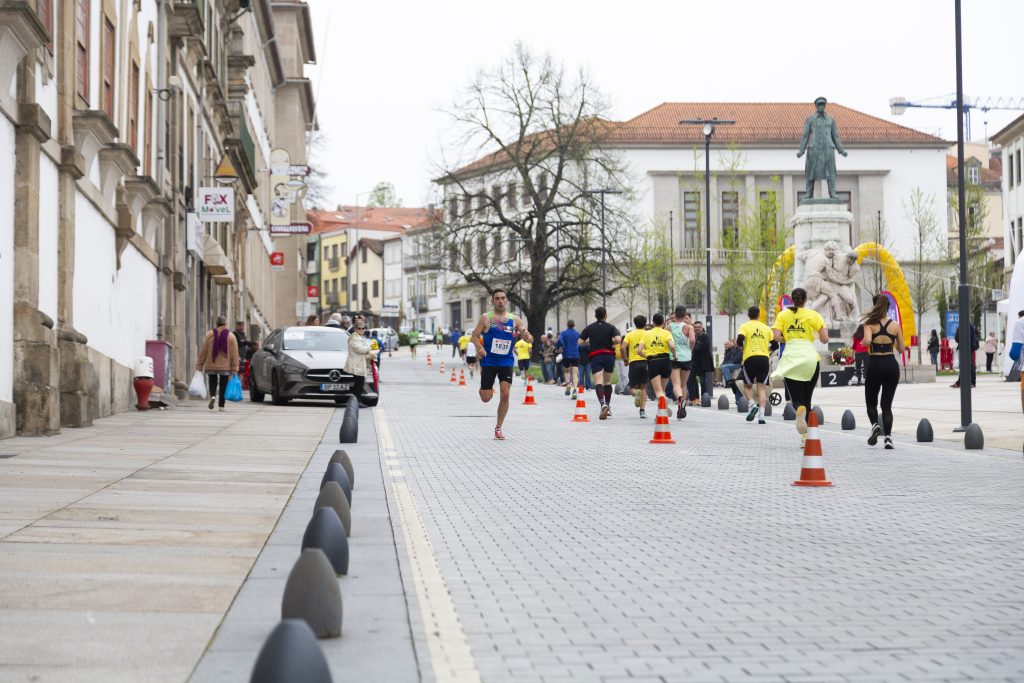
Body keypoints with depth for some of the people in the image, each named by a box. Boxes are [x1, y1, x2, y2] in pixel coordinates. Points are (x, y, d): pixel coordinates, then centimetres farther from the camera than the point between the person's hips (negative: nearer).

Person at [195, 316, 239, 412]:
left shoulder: (209, 335, -2)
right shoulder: (231, 336, -3)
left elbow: (203, 351, -1)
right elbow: (234, 354, -5)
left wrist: (199, 365, 4)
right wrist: (234, 368, -2)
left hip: (211, 366, 0)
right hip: (225, 367, 0)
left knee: (212, 382, 13)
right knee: (223, 386, 8)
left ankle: (212, 396, -16)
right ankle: (221, 406, 6)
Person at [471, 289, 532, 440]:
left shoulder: (514, 320, 3)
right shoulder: (486, 318, -2)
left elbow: (529, 339, 0)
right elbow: (474, 335, 0)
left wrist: (527, 336, -24)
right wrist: (480, 347, -20)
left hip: (506, 362, 1)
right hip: (489, 362, -1)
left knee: (505, 394, -11)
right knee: (486, 398, -1)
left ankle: (498, 428, 4)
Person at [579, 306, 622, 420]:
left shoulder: (589, 328, 6)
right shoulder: (611, 327, 1)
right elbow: (618, 340, -16)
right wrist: (611, 343, 5)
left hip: (595, 356, -1)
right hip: (609, 355, 1)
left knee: (598, 382, -13)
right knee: (607, 382, 17)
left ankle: (603, 404, -36)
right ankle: (608, 407, 22)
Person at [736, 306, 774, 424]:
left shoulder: (744, 326, 4)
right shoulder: (766, 328, 12)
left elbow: (740, 340, -11)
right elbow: (775, 344, 9)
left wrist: (741, 346, 11)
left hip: (750, 358, -2)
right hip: (764, 359, 2)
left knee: (747, 386, 15)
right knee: (761, 388, 2)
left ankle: (753, 405, -10)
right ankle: (761, 415, -9)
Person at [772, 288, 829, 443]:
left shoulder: (782, 315, 7)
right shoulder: (813, 315, 5)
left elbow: (776, 337, -5)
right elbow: (825, 339, 0)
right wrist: (819, 336, 21)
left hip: (791, 359, 0)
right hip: (810, 358, 0)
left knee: (797, 399, 2)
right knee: (807, 399, 12)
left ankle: (800, 409, -35)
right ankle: (806, 436, 9)